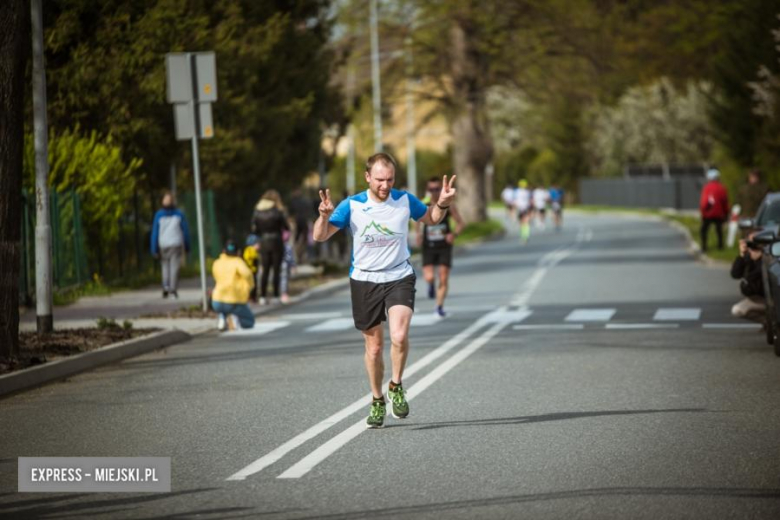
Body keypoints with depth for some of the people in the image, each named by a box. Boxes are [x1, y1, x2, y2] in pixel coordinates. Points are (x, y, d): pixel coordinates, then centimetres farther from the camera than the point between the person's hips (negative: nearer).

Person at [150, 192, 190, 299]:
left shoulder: (159, 215, 0)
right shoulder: (179, 214, 1)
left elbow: (155, 233, -2)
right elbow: (185, 231, 4)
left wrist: (154, 249, 0)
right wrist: (187, 246, 12)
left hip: (163, 245, 1)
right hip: (177, 245, -1)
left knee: (165, 266, 14)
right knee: (175, 266, 1)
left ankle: (165, 287, -1)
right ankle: (173, 288, -8)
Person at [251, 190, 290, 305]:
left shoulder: (257, 211, 0)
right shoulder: (277, 211, -12)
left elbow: (254, 229, 3)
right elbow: (286, 227, -5)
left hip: (264, 242, 4)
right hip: (276, 241, -4)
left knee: (265, 270, 10)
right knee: (276, 270, 3)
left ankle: (263, 296, 8)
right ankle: (276, 295, 3)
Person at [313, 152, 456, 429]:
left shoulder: (405, 201, -4)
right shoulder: (352, 205, -8)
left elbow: (430, 218, 16)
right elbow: (320, 236, -10)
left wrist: (442, 204, -5)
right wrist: (324, 216, -31)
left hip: (399, 279, 0)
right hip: (364, 281, 1)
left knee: (399, 336, -23)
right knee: (374, 346, 9)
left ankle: (396, 386, 3)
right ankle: (377, 401, 28)